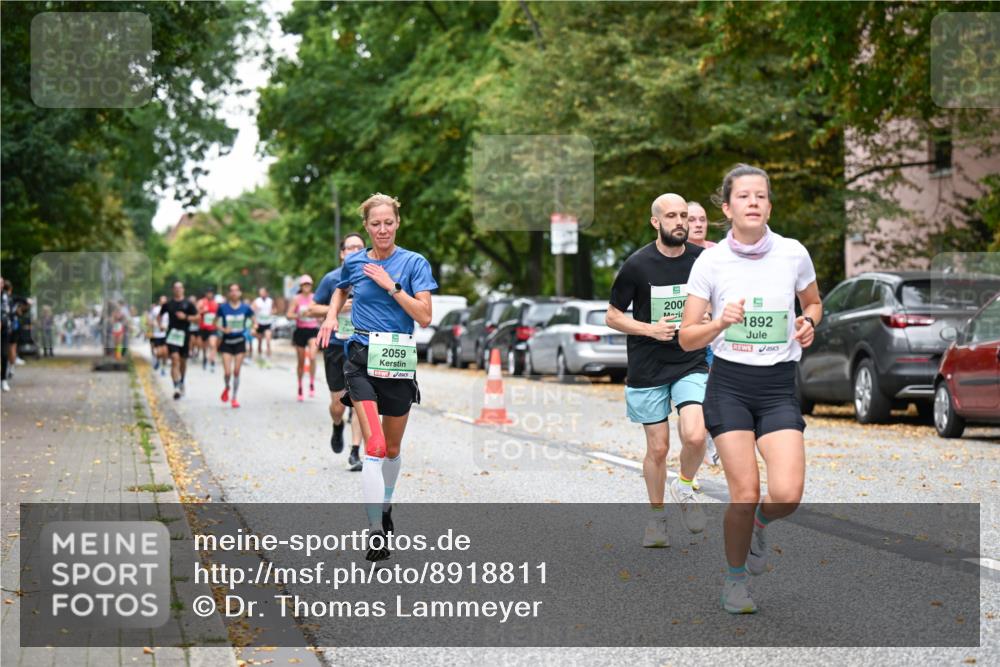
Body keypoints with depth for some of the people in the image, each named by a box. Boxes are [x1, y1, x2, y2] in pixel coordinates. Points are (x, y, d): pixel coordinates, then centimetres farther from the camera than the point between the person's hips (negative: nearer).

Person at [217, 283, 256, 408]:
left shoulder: (245, 308, -4)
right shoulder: (223, 307, -6)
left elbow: (253, 321, 9)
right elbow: (216, 322, 4)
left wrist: (248, 330, -10)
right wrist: (223, 329, -14)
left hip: (240, 341, 1)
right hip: (227, 342, -1)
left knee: (236, 372, 1)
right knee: (227, 372, -8)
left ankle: (234, 398, 15)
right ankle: (227, 388, 26)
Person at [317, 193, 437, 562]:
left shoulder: (414, 263, -3)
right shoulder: (353, 263, 5)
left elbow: (425, 316, -11)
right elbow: (341, 291, 29)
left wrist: (391, 285, -16)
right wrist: (331, 316, 12)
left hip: (398, 362, 0)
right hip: (362, 358, 0)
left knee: (392, 448, 14)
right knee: (374, 446, -15)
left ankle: (385, 506, 41)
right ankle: (375, 531, -17)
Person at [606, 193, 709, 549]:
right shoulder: (637, 265, -8)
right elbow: (612, 316, 0)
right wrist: (650, 329, -14)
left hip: (691, 364, 1)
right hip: (647, 370, -1)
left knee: (694, 436, -20)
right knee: (658, 448, 5)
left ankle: (685, 487, 11)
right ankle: (656, 517, 26)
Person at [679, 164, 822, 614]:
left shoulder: (793, 254, 0)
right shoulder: (710, 262, -4)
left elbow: (813, 302, 20)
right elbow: (687, 338, 0)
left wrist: (808, 323, -3)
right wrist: (721, 323, -19)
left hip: (779, 386, 1)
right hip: (730, 384, -1)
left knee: (787, 495, -12)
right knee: (745, 493, -6)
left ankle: (760, 525, 25)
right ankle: (735, 578, 19)